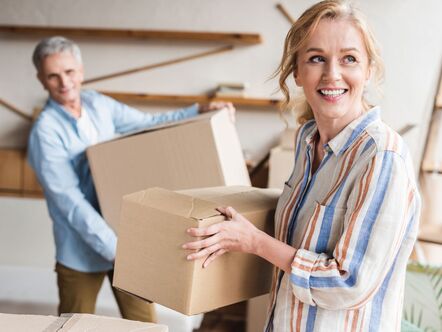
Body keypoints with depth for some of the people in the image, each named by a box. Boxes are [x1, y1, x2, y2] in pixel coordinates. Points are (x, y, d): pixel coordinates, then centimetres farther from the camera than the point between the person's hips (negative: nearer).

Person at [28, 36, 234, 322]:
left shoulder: (99, 104, 1)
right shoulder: (46, 131, -17)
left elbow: (149, 124, 13)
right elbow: (69, 201, -22)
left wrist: (200, 111, 2)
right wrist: (113, 248, -27)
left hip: (127, 236, 5)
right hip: (83, 250, -5)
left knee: (143, 323, 13)